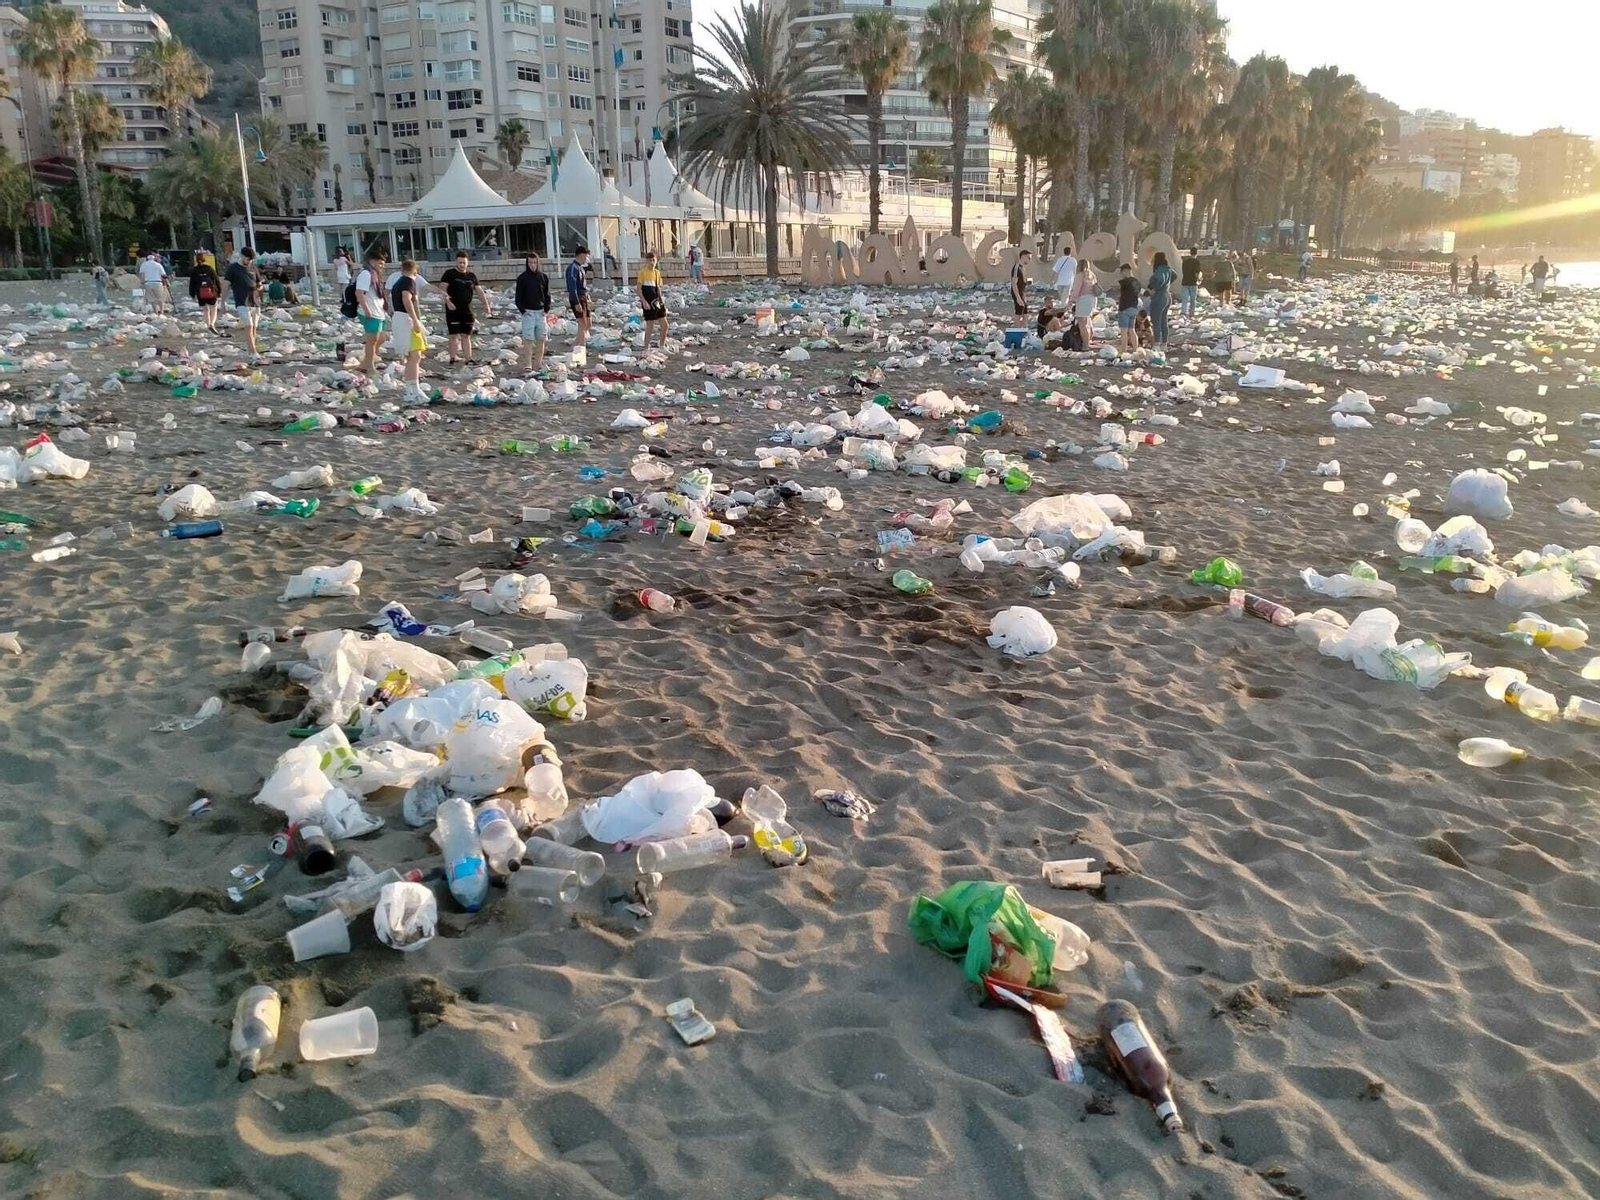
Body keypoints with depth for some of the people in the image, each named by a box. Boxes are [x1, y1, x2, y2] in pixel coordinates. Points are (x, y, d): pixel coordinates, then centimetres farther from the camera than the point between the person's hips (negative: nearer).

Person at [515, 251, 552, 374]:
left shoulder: (544, 277, 8)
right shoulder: (522, 278, 1)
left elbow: (547, 295, 12)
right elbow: (518, 297, 2)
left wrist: (546, 310, 0)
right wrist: (523, 310, -9)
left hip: (541, 312, 3)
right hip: (528, 312, -3)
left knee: (540, 340, 4)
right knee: (528, 340, -8)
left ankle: (538, 364, 12)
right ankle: (527, 366, -10)